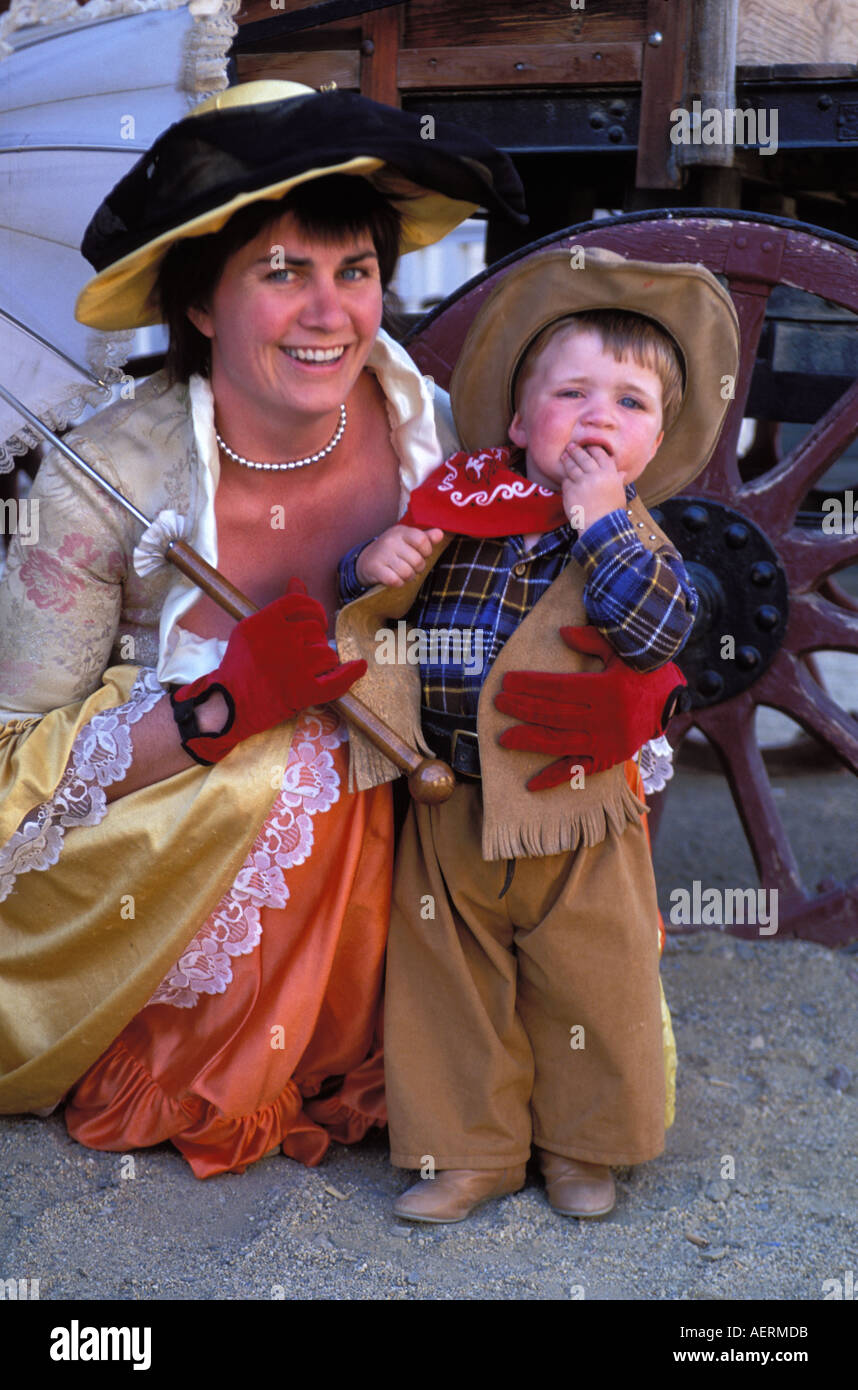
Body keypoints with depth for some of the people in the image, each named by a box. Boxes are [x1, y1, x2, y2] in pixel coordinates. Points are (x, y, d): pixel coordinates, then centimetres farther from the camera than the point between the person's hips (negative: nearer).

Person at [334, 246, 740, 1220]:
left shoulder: (632, 538, -2)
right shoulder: (458, 509, 2)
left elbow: (660, 629, -21)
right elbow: (366, 601, 11)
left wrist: (601, 520, -21)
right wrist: (375, 567, -11)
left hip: (572, 816, -2)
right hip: (449, 811, 2)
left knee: (589, 987, 11)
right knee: (450, 984, 12)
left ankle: (579, 1146, 34)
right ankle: (472, 1150, 30)